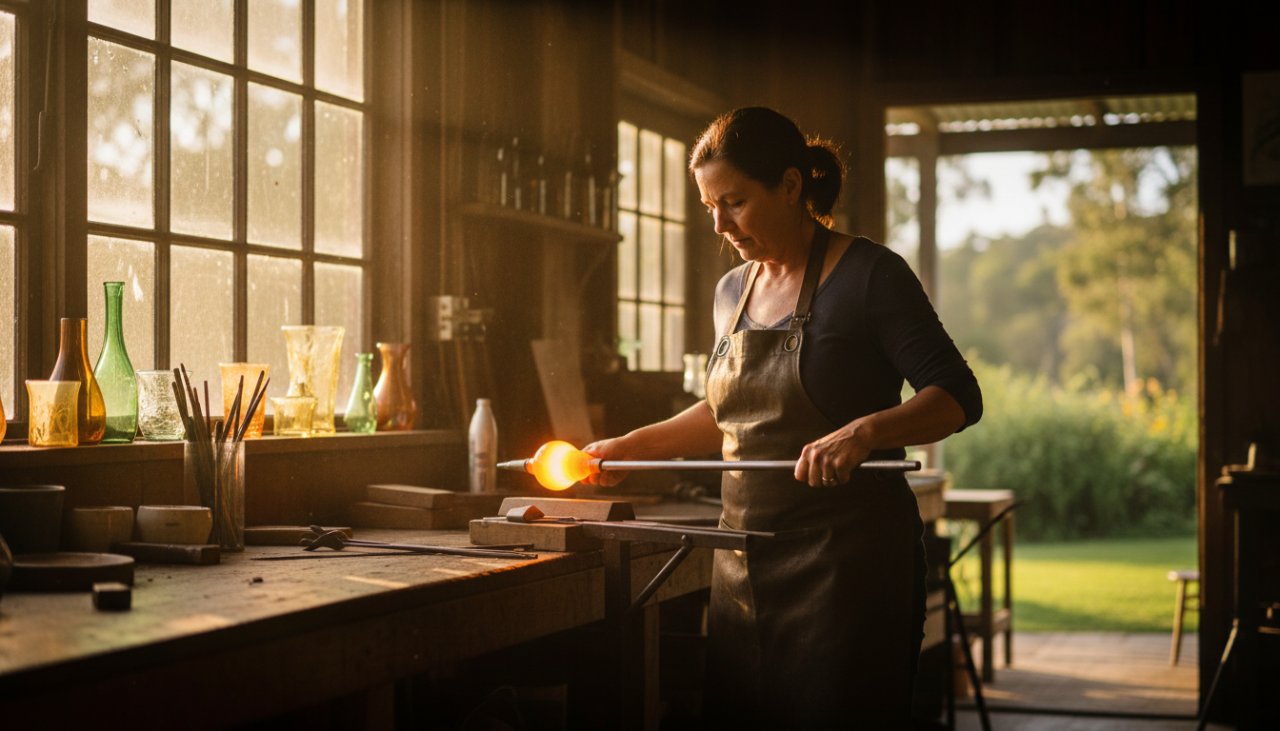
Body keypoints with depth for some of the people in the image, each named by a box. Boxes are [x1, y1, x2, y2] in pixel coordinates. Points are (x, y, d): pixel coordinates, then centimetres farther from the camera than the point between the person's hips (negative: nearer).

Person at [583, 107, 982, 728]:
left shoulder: (867, 274, -8)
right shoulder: (732, 292, 13)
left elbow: (957, 397, -13)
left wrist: (865, 432, -29)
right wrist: (632, 446, 19)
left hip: (847, 561, -6)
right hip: (745, 560, 7)